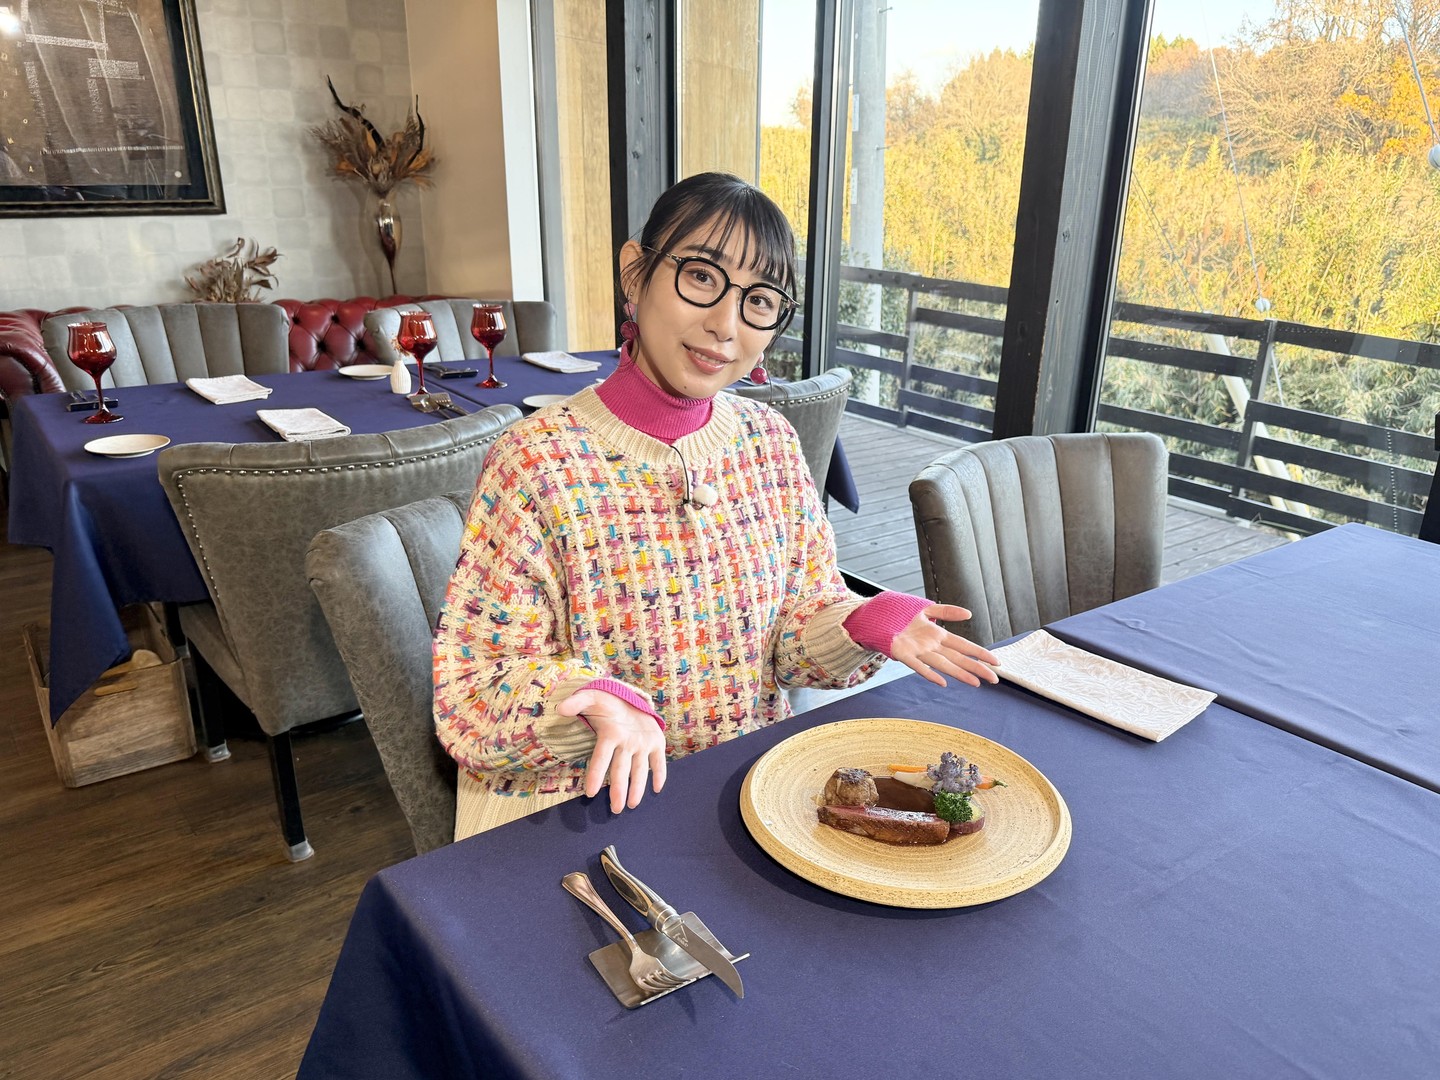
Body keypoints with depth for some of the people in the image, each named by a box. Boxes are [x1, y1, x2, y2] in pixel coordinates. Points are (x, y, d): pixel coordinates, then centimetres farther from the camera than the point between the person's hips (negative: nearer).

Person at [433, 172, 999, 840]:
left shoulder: (771, 442, 1)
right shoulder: (538, 460, -15)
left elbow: (798, 625, 8)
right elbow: (470, 688, -14)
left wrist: (863, 624, -13)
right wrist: (591, 699, -33)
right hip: (592, 805, -3)